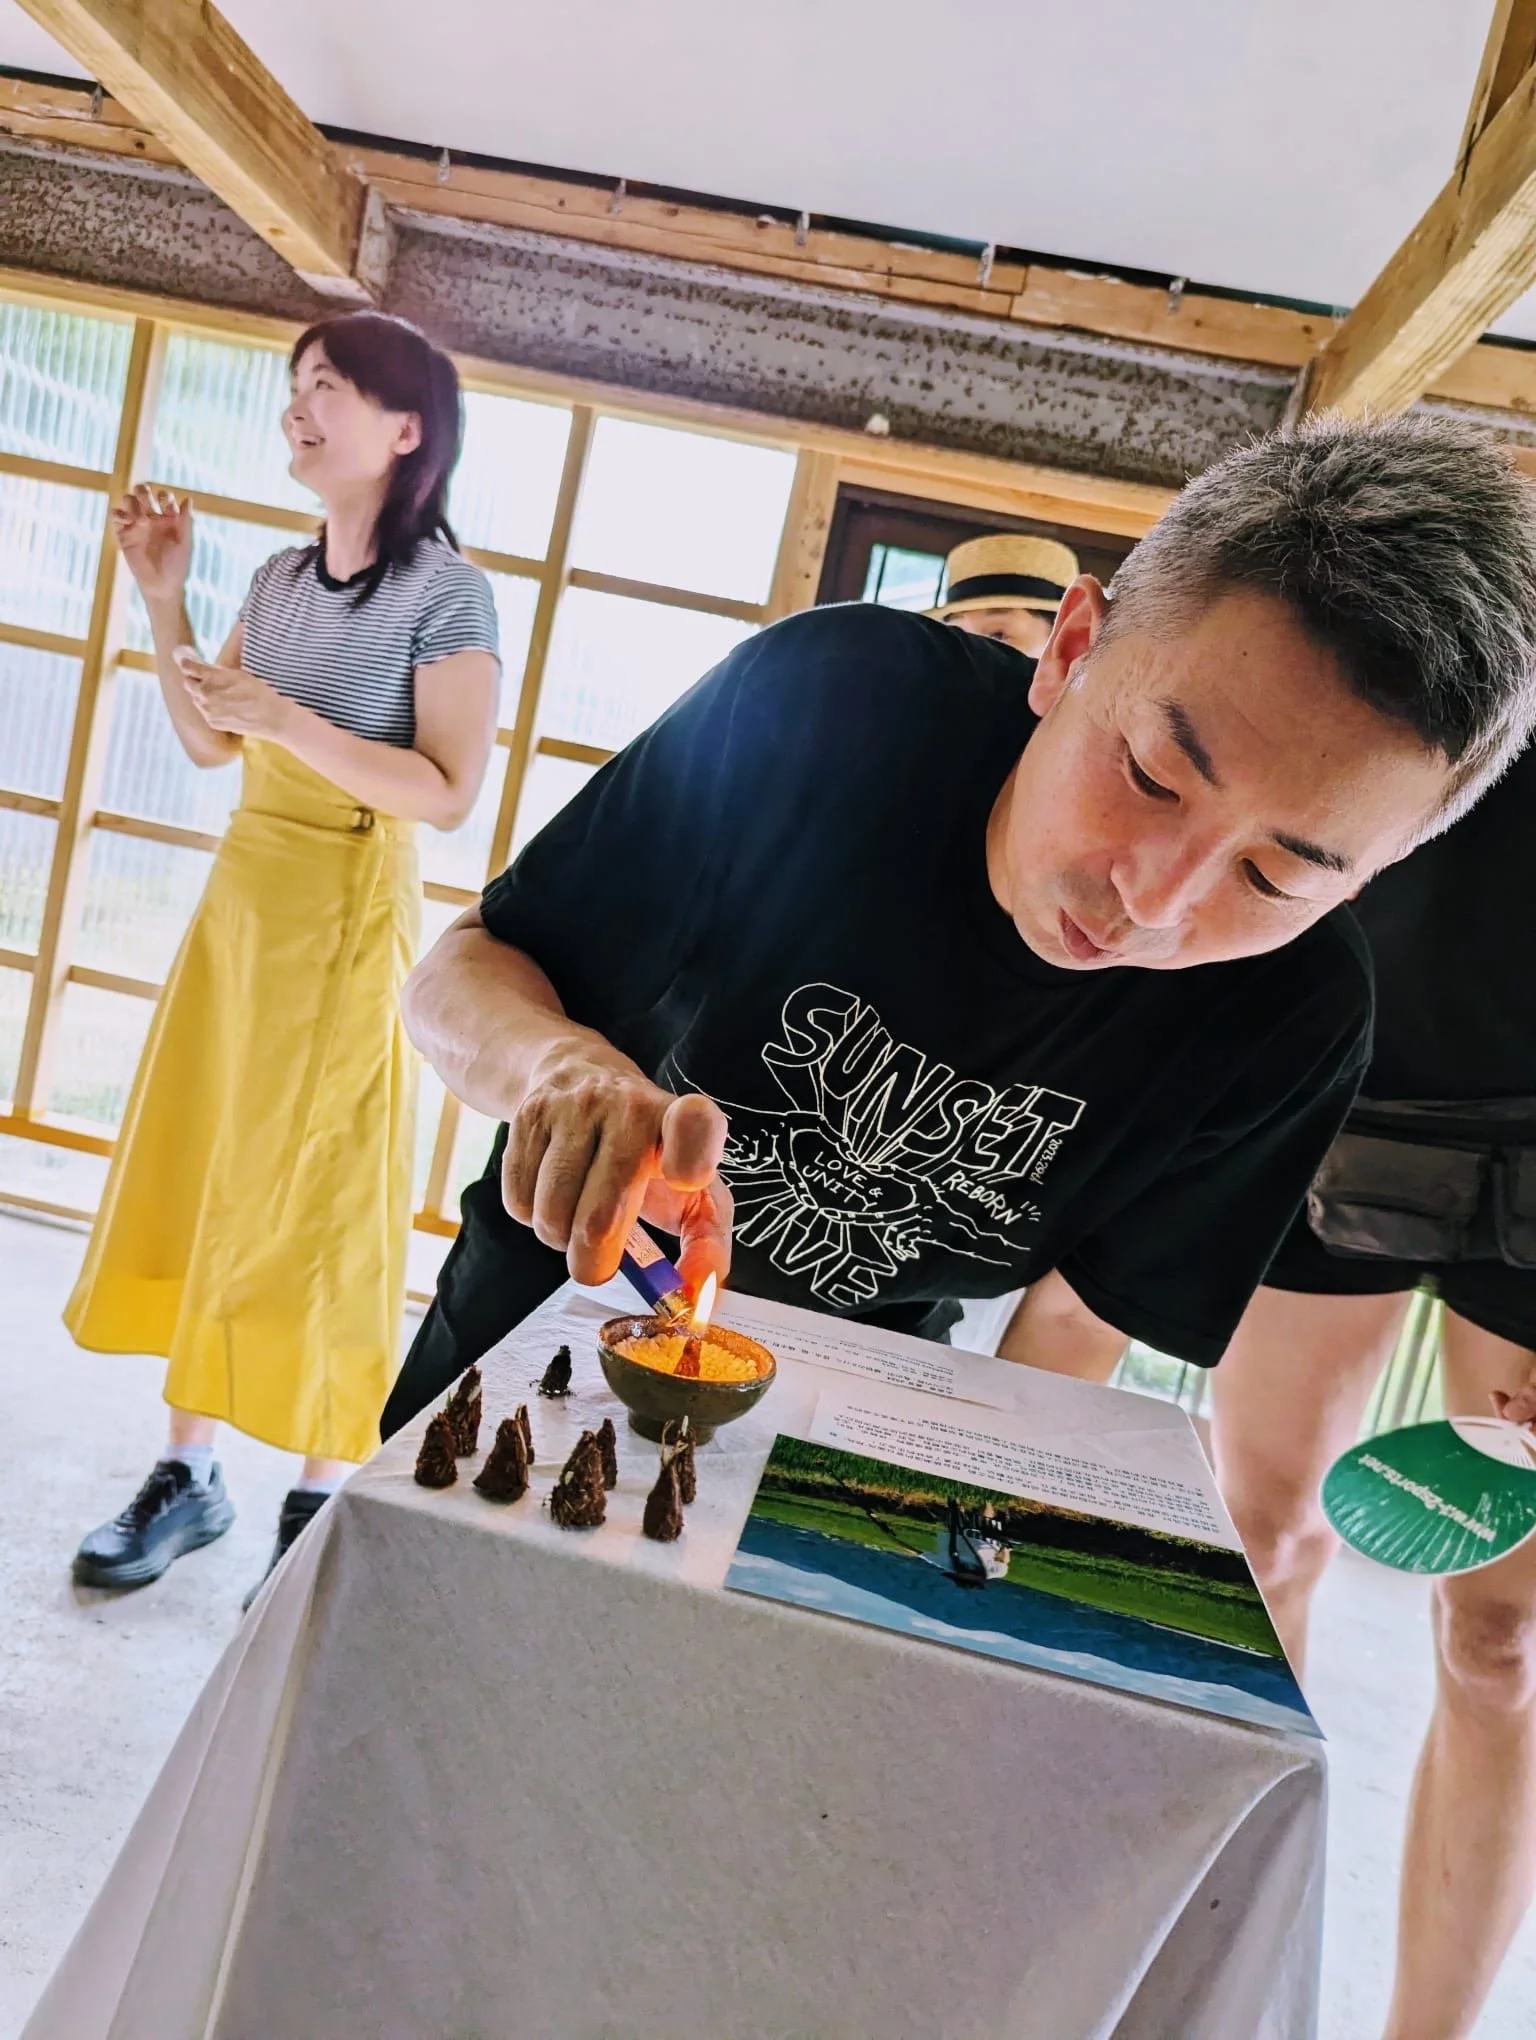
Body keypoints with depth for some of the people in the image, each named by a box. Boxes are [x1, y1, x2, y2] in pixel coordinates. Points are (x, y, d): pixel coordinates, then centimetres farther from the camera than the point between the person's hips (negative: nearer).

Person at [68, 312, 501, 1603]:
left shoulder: (448, 592, -9)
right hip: (241, 899, 7)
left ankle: (323, 1505, 15)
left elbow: (449, 795, -16)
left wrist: (289, 722, -20)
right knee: (197, 1187, 10)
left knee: (317, 1208, -1)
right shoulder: (283, 578, 12)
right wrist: (164, 601, 7)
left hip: (348, 925, -7)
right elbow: (208, 746, 16)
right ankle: (191, 1474, 24)